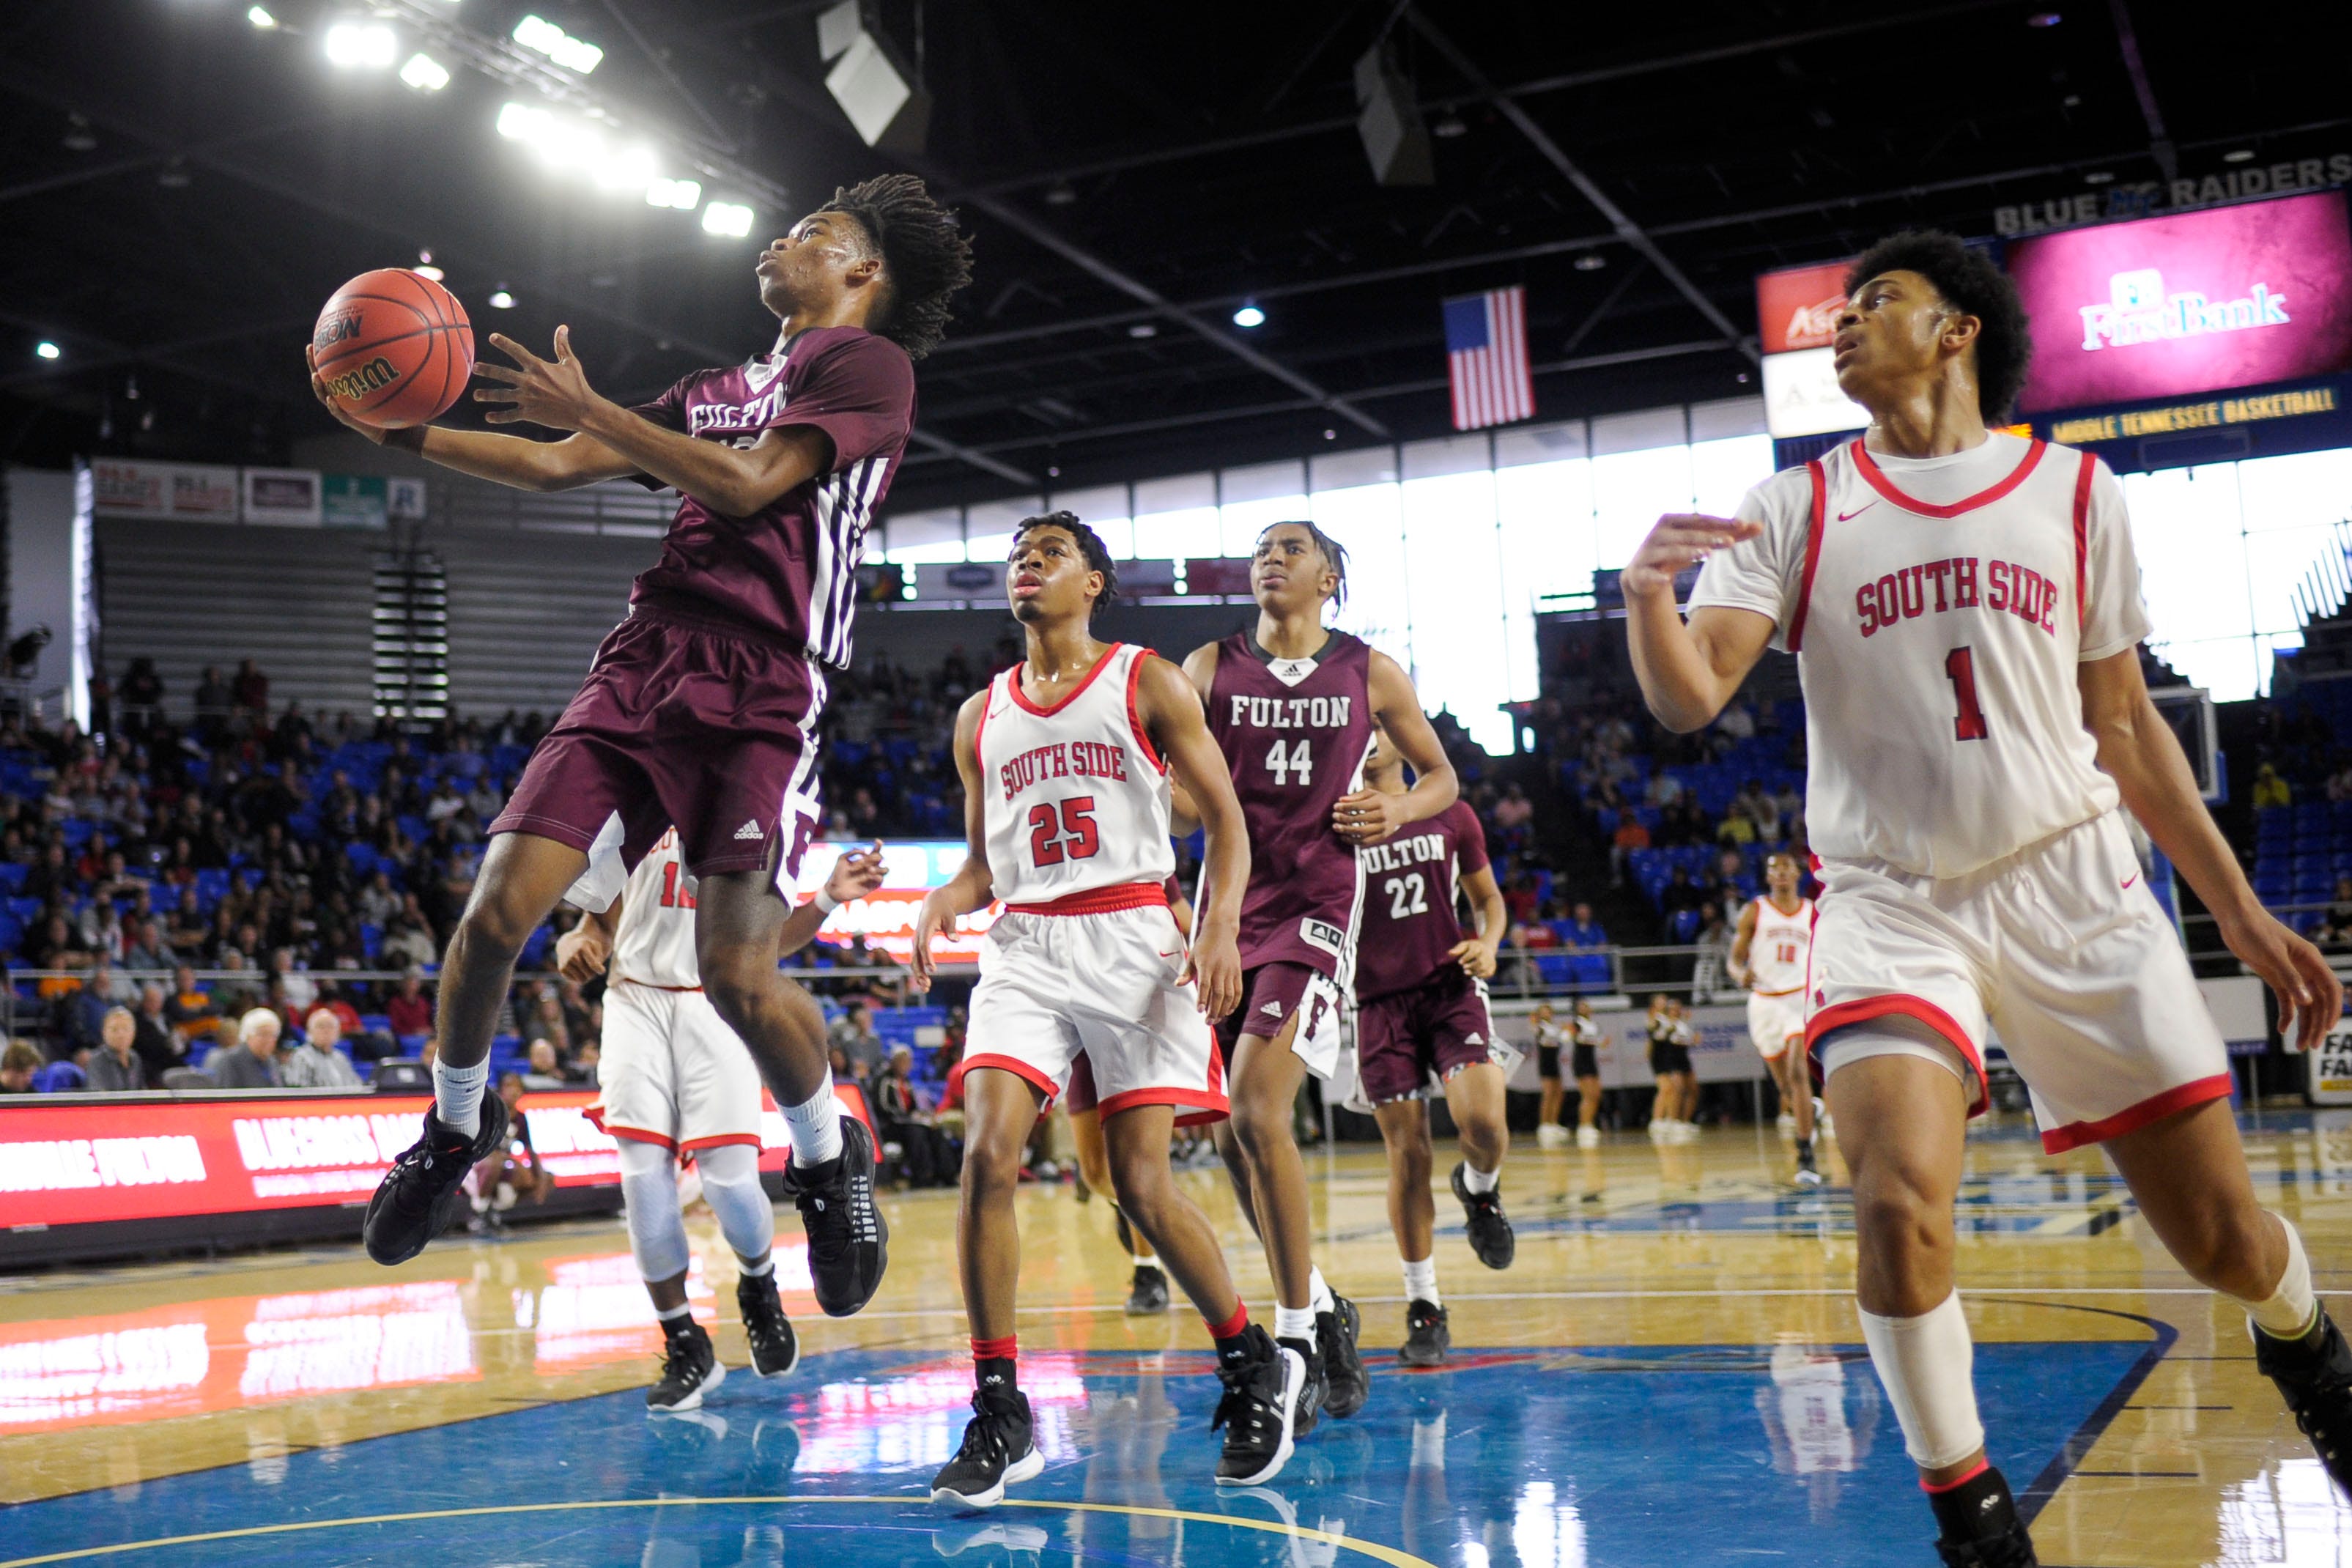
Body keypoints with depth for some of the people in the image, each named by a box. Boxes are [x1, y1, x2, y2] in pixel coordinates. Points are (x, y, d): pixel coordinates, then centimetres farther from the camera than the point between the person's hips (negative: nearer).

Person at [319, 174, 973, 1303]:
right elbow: (555, 468, 27)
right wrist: (404, 432, 17)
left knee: (737, 974, -14)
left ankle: (831, 1157, 13)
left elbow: (747, 484, -9)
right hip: (640, 668, 6)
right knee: (497, 912, -6)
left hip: (760, 693, -6)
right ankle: (457, 1122, 19)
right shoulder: (715, 390, 27)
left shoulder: (866, 363, 5)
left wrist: (589, 408, -7)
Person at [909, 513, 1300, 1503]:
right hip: (1024, 946, 3)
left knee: (1143, 1187, -7)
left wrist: (1220, 925, -15)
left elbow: (1224, 819, 2)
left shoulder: (1147, 683, 4)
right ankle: (1000, 1416, -7)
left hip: (1132, 936, -3)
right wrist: (942, 903, -2)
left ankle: (1255, 1369, 18)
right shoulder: (981, 717, 16)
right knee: (987, 1157, -17)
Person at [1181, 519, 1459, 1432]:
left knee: (1258, 1107, -20)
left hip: (1316, 907, -3)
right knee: (1233, 1134, 5)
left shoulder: (1369, 672, 5)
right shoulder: (1211, 668, 7)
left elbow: (1442, 776, 14)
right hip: (1230, 905, 3)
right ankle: (1322, 1311, 25)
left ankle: (1297, 1333, -8)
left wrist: (1397, 810, -7)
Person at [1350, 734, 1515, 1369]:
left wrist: (1487, 944, -5)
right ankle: (1424, 1306, 12)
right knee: (1407, 1152, -1)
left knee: (1482, 1120, -21)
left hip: (1450, 988, 0)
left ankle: (1479, 1186, 17)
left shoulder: (1451, 815, 6)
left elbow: (1488, 896, 16)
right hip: (1380, 1001, 0)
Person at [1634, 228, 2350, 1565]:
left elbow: (2126, 724, 12)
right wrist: (1647, 595, -30)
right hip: (1895, 901, -1)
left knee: (2223, 1234, 3)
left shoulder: (2074, 491, 7)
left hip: (2076, 887, 1)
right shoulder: (1796, 512, 4)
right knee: (1901, 1207, -24)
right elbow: (1689, 700, -9)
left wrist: (2239, 908, 9)